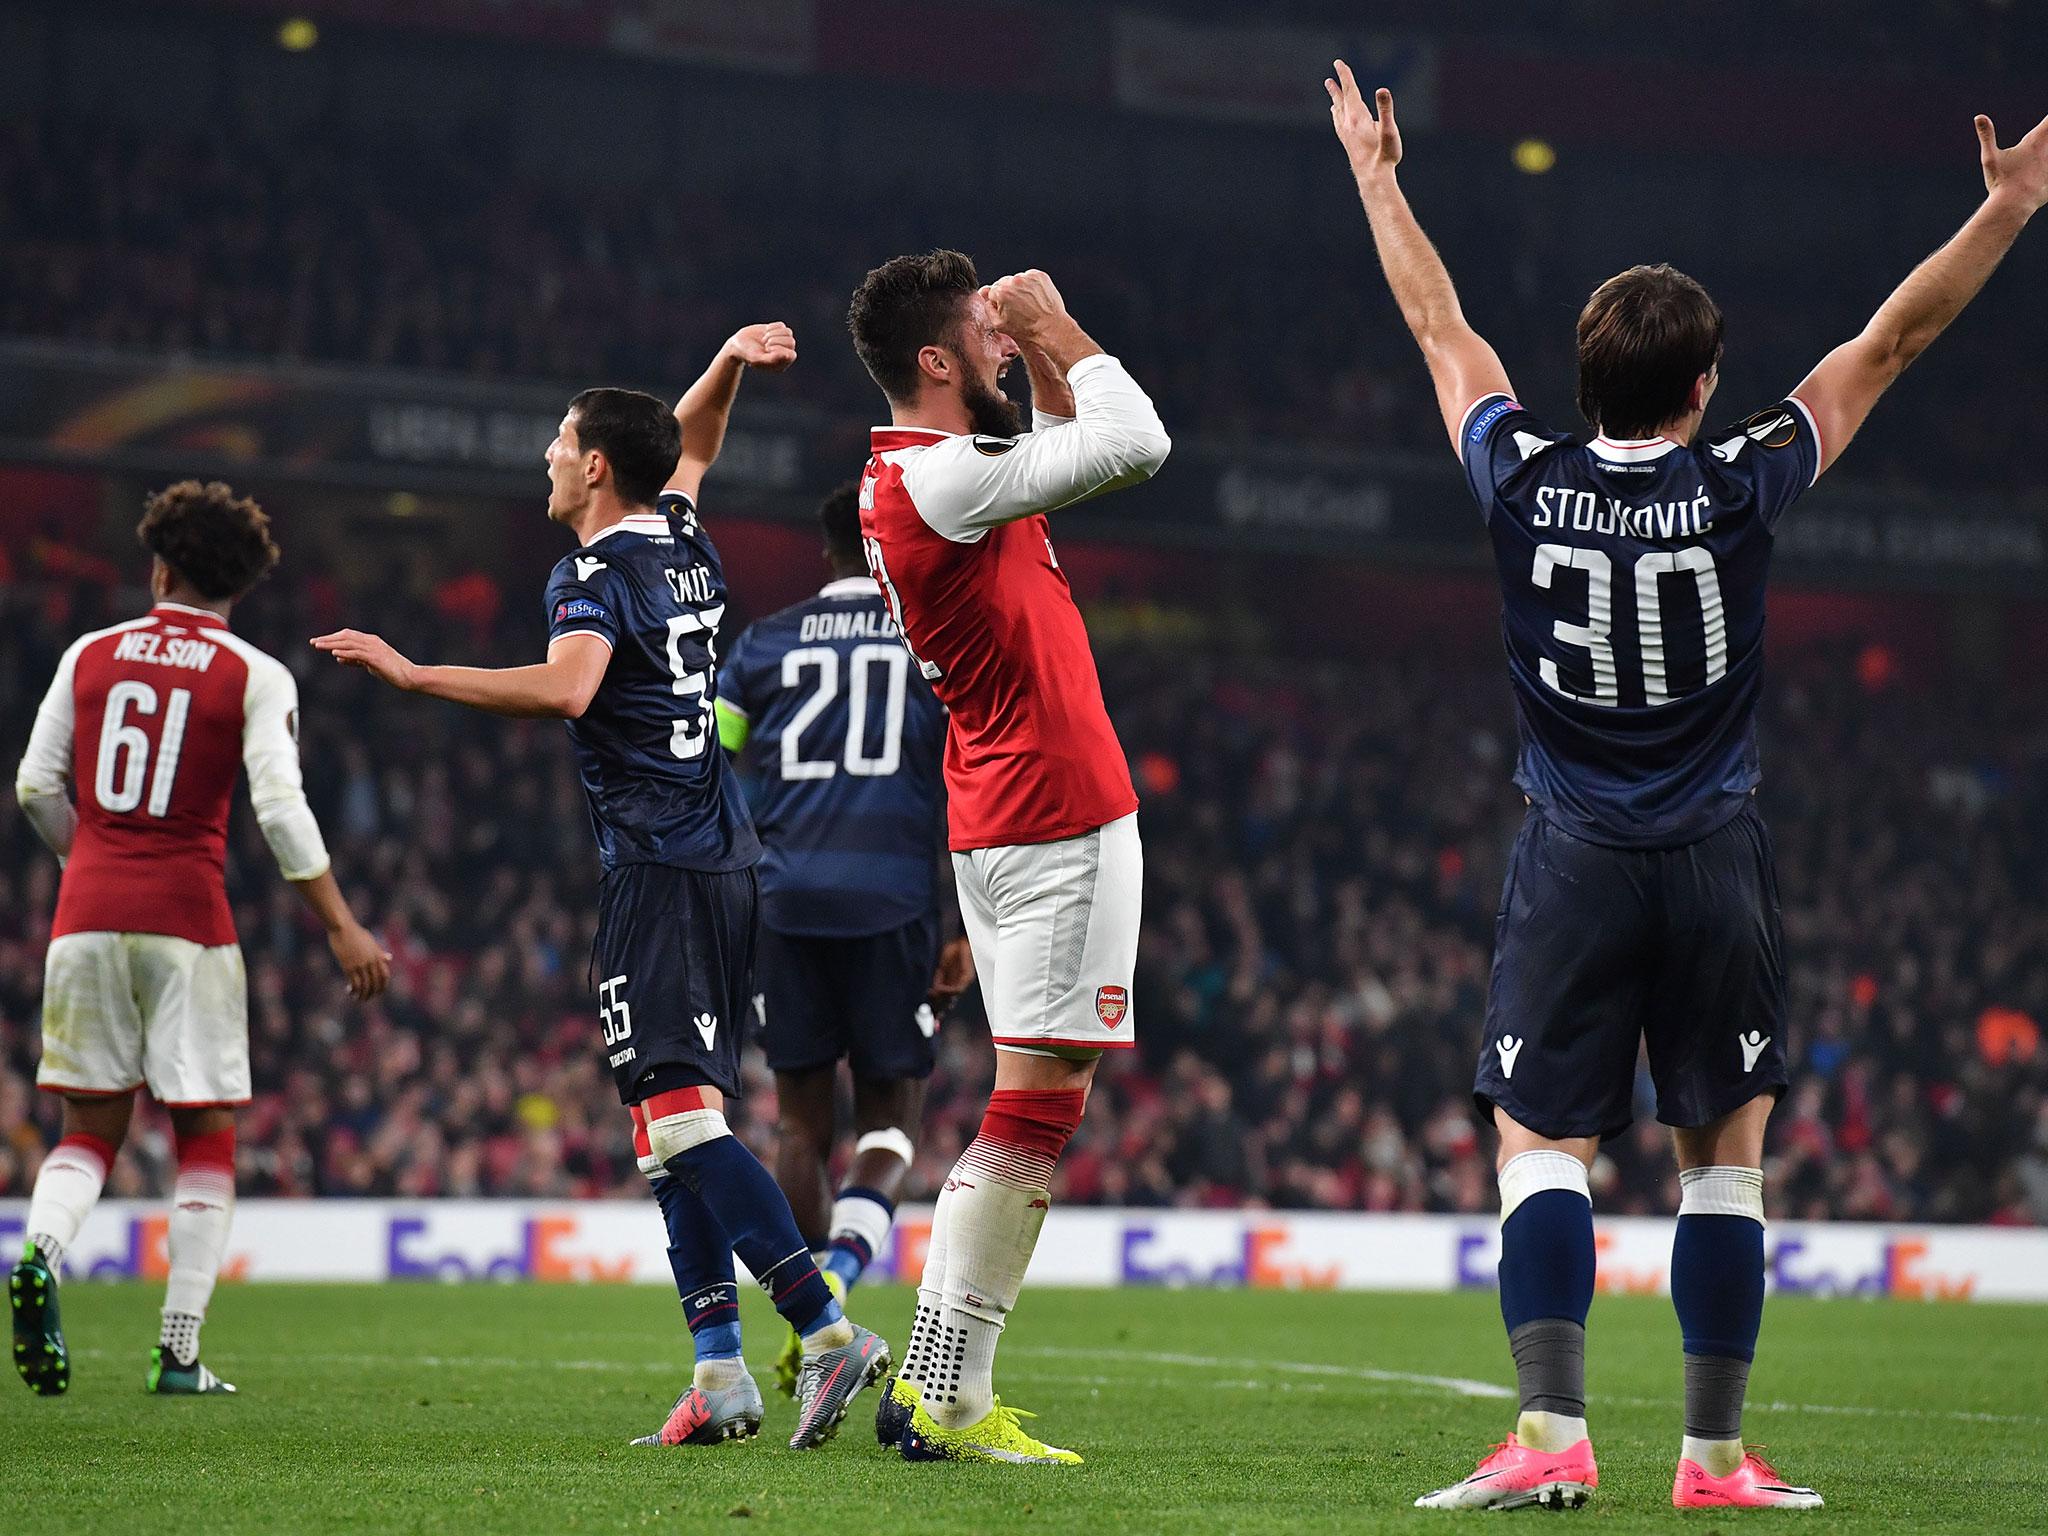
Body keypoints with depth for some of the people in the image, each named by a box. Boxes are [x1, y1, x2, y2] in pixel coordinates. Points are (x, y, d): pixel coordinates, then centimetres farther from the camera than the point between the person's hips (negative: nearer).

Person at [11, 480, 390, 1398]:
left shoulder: (91, 655, 9)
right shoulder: (255, 677, 0)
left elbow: (36, 789, 9)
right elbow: (279, 808, -10)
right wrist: (342, 928, -6)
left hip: (86, 918, 3)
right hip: (187, 922, -3)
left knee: (91, 1125, 12)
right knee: (205, 1138, 7)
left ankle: (39, 1254, -18)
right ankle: (180, 1351, 2)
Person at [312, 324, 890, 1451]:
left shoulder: (594, 575, -9)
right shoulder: (684, 543, 16)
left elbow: (565, 688, -30)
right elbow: (689, 446, 39)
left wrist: (414, 675, -27)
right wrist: (729, 364, 26)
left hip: (655, 870, -9)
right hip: (722, 857, 9)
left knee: (681, 1116, -14)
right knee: (673, 1118, 9)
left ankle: (827, 1329, -21)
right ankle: (720, 1374, 6)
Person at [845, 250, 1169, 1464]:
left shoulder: (912, 474, 14)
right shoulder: (938, 477, -16)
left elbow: (1072, 456, 32)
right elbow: (1136, 443, -18)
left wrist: (1040, 357, 18)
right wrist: (1052, 329, -6)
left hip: (1002, 826, 10)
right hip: (1059, 817, -10)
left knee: (1039, 1102, 10)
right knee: (1041, 1100, -9)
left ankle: (944, 1390, 8)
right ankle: (942, 1398, -10)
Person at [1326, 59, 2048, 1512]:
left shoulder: (1524, 481, -4)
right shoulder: (1742, 486, -7)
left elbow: (1442, 327, 11)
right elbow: (1891, 341, 0)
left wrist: (1376, 178, 24)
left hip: (1572, 863, 1)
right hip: (1718, 862, 0)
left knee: (1544, 1148, 0)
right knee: (1725, 1158, 7)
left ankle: (1553, 1433, -14)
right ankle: (1715, 1454, 7)